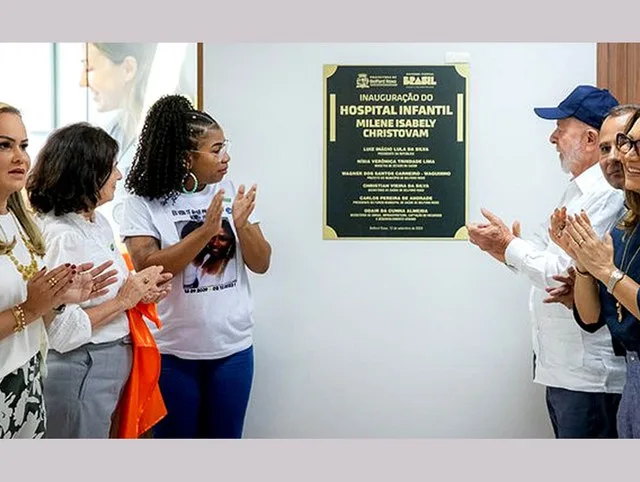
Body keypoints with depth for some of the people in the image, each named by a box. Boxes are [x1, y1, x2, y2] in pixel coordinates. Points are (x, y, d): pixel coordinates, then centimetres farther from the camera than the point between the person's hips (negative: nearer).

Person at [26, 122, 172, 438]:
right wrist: (124, 300, -19)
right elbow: (61, 331, -27)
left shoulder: (97, 221, 6)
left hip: (108, 370, 9)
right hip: (79, 375, -9)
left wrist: (138, 291, 0)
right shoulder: (61, 235, -22)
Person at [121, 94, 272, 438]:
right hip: (173, 351, -3)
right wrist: (205, 231, -25)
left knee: (226, 437, 15)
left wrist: (242, 225, -17)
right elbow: (147, 268, -19)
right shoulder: (144, 202, -8)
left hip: (233, 346, 3)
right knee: (174, 437, 13)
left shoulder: (231, 192, 1)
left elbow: (261, 264, 1)